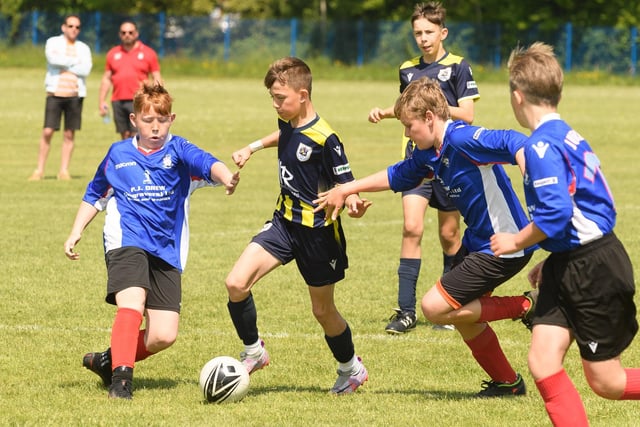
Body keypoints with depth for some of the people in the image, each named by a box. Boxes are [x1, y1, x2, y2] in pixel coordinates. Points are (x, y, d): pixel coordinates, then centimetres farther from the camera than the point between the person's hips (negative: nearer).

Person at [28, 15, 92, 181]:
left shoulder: (83, 48, 11)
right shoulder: (53, 42, 6)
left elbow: (86, 70, -5)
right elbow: (53, 58, -15)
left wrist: (65, 67, -7)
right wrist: (75, 61, -7)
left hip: (75, 94, 2)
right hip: (55, 93, -2)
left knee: (69, 134, 1)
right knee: (47, 131, -6)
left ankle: (64, 170, 6)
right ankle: (39, 170, -1)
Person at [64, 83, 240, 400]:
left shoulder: (178, 151, 5)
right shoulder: (118, 154, 11)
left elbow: (208, 164, -17)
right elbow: (95, 195, 26)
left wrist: (225, 176, -39)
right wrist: (76, 232, 15)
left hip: (167, 251, 1)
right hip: (127, 242, -1)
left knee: (164, 335, -5)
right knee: (132, 305, -28)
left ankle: (109, 361, 18)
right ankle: (121, 379, -28)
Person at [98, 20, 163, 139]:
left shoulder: (148, 53, 5)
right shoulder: (113, 53, 14)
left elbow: (157, 78, 4)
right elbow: (106, 79, 17)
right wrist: (101, 101, 9)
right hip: (118, 101, 4)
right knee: (125, 136, 5)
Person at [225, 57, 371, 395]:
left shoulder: (324, 139, -22)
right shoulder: (288, 123, -1)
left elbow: (345, 184, -18)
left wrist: (353, 204, -39)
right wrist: (253, 148, 24)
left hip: (318, 231, -6)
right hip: (284, 222, 6)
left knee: (323, 310, 10)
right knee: (236, 282, -13)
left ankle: (351, 369, 36)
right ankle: (253, 352, 8)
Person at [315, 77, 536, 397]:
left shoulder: (462, 139, -22)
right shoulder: (429, 155, 7)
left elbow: (512, 143, -36)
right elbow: (397, 176, 24)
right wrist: (345, 190, 27)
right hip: (478, 240, 10)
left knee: (435, 307, -9)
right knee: (462, 316, 17)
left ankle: (524, 307, -2)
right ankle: (507, 382, 30)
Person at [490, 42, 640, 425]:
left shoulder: (542, 145, -19)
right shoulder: (567, 136, 12)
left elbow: (555, 214, -28)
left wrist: (516, 242, -11)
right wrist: (550, 262, 20)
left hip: (595, 269, -9)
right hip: (569, 266, 9)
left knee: (606, 382, 2)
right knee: (542, 363, -1)